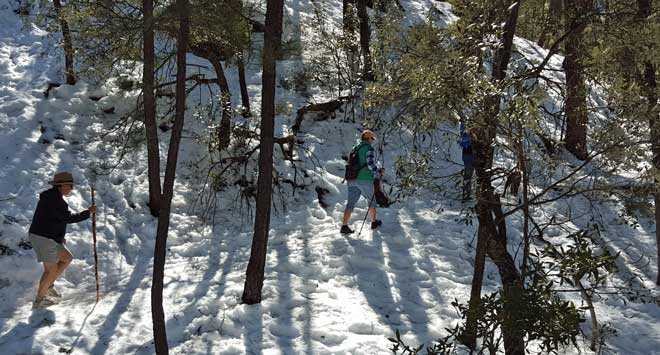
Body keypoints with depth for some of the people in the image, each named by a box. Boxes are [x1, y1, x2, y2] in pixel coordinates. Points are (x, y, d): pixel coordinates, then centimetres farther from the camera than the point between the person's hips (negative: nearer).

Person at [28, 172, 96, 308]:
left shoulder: (50, 196, 14)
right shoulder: (55, 200, -19)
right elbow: (69, 218, -19)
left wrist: (60, 236, 20)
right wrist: (88, 212, -10)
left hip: (49, 238, 10)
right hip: (44, 239, -10)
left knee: (68, 258, 16)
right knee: (51, 270, -1)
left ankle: (49, 286, 20)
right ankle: (39, 300, 11)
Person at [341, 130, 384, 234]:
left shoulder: (354, 149, 15)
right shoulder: (368, 148, -9)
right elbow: (371, 164, -19)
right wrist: (378, 173, -1)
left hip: (352, 180, 6)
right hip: (365, 180, -6)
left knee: (350, 202, 1)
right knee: (371, 201, 15)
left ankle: (344, 226, -8)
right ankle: (374, 222, 28)